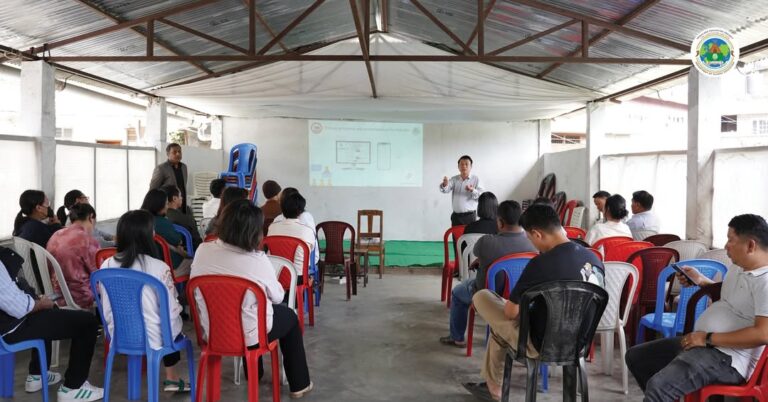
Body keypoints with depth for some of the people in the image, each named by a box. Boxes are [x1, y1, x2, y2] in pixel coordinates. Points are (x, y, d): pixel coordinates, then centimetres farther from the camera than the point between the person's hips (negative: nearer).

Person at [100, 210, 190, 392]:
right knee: (176, 322, 29)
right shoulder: (159, 268, -20)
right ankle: (171, 377, 38)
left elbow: (107, 312, 1)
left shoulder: (107, 265, -8)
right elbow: (172, 311, -13)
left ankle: (171, 376, 37)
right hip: (152, 339, -4)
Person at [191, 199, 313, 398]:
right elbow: (277, 296, -7)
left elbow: (198, 292, 6)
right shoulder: (258, 260, -24)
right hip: (248, 334, -5)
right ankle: (298, 384, 33)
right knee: (289, 316, 24)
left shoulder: (202, 251, -12)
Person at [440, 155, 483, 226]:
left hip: (470, 216, -3)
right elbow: (445, 190, -7)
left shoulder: (476, 179, -1)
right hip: (456, 216, 3)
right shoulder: (454, 179, 7)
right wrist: (445, 185, -30)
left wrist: (472, 190, -27)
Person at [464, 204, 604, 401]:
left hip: (542, 344, -7)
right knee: (503, 323, 29)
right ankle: (492, 384, 42)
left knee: (481, 297, 11)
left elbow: (510, 312, -17)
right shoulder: (594, 259, -4)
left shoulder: (542, 263, -26)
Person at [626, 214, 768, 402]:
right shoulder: (738, 268, 13)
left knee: (657, 386, -31)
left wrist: (709, 338, -22)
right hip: (701, 342, 10)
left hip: (728, 357, -10)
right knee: (635, 356, 13)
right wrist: (701, 281, 16)